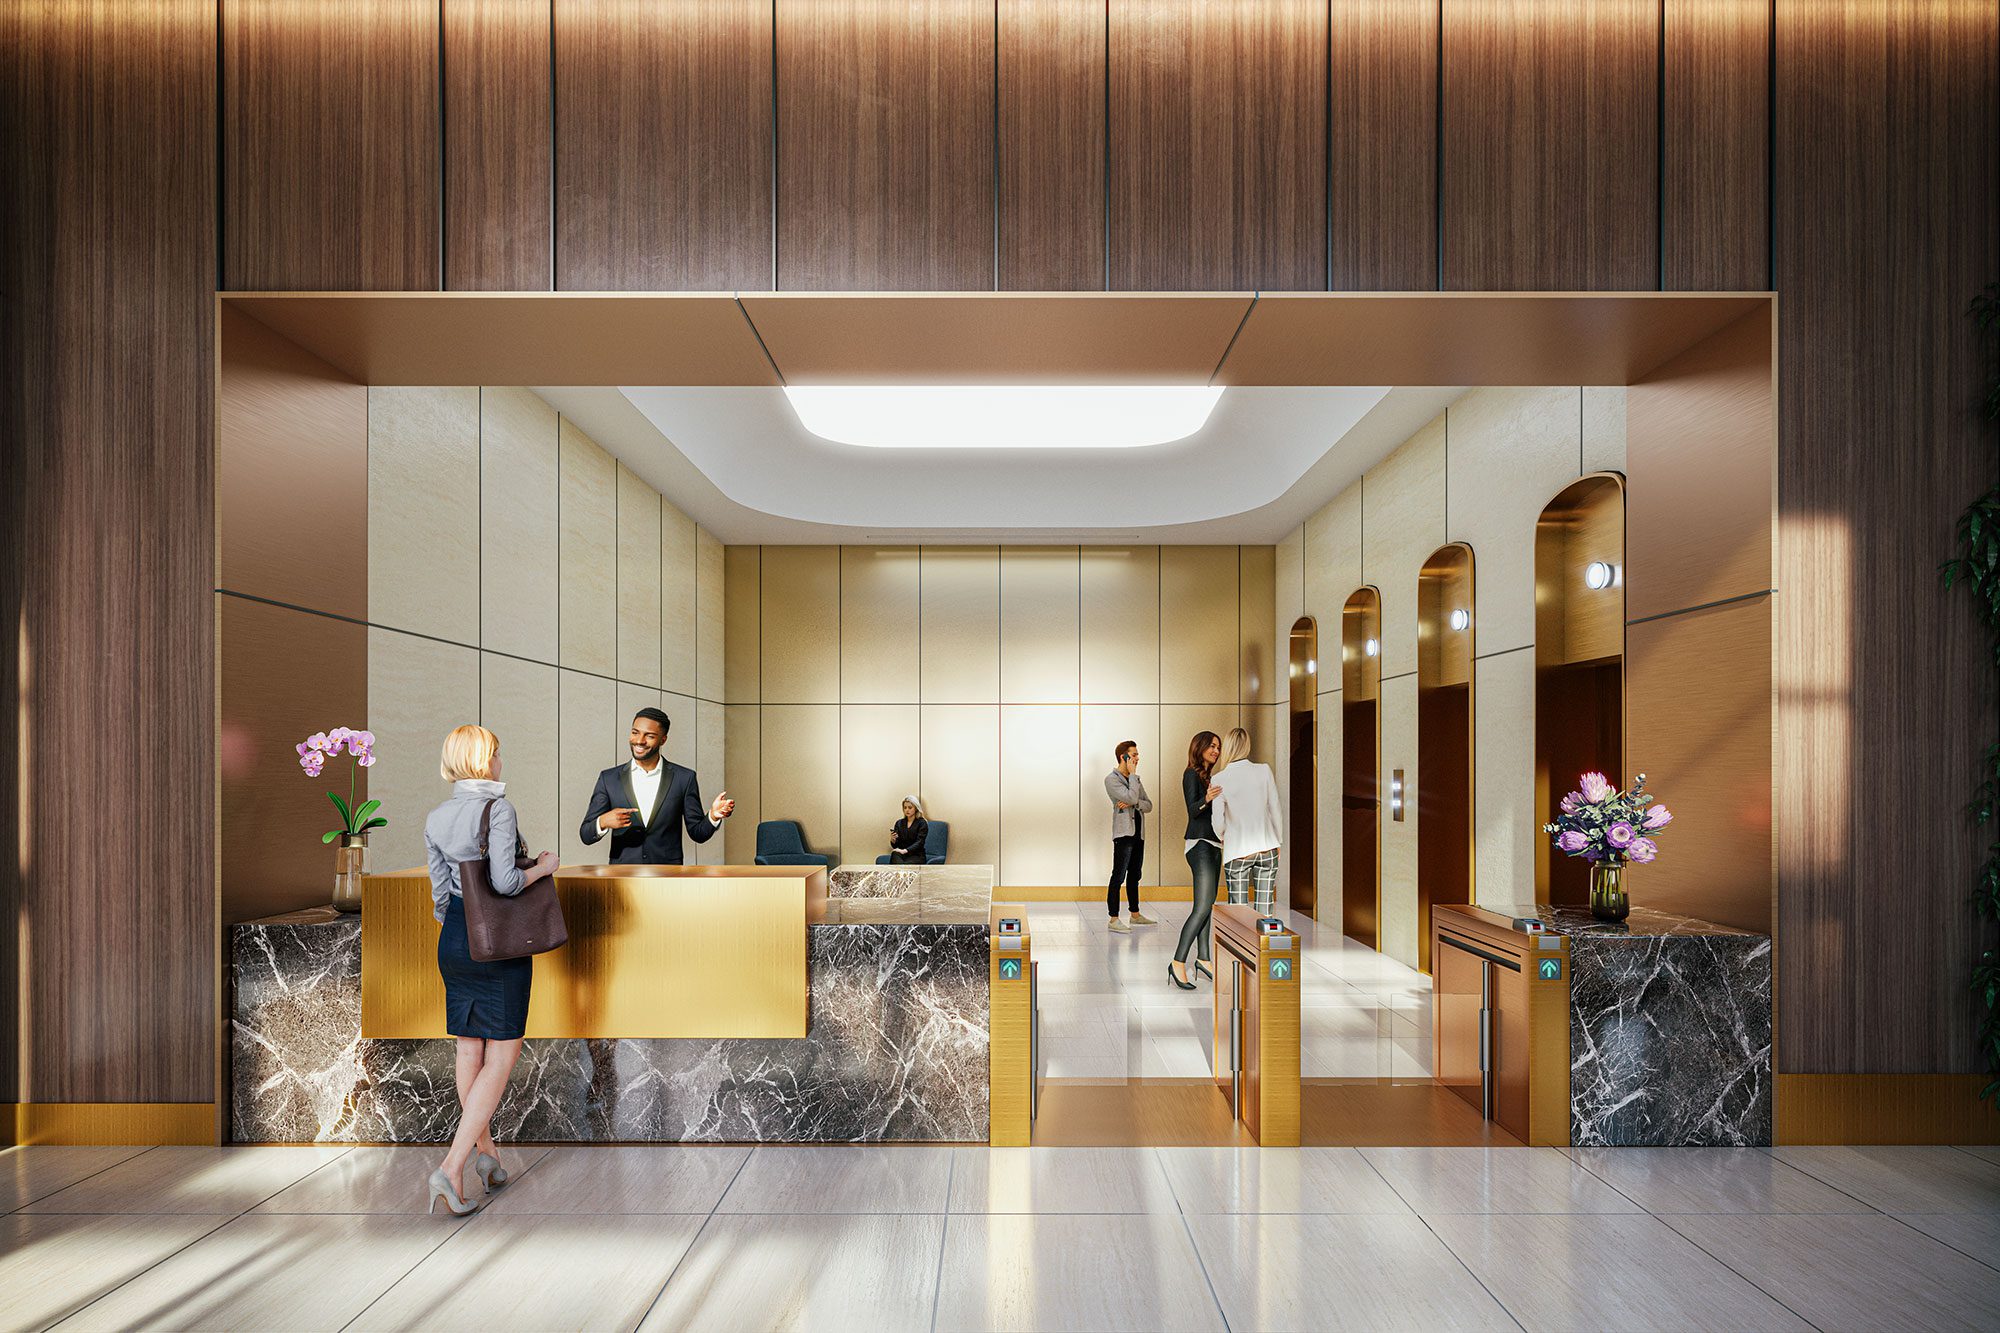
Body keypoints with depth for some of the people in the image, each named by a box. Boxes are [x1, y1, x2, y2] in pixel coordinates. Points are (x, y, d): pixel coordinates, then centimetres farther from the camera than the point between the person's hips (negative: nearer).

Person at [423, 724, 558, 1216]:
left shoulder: (436, 819, 6)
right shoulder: (499, 808, -15)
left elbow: (440, 892, 10)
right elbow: (504, 880, -24)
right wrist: (543, 867, -7)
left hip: (454, 941, 7)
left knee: (469, 1050, 17)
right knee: (501, 1057, 0)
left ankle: (485, 1151, 31)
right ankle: (451, 1168, -8)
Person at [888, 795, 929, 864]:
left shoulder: (922, 823, 1)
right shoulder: (899, 823, 14)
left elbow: (919, 843, -11)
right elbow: (895, 845, 10)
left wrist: (905, 851, -27)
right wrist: (893, 840, -15)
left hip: (917, 856, -3)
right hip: (902, 856, 3)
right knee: (894, 854, -35)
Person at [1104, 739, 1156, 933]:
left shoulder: (1135, 779, 17)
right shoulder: (1111, 779, -7)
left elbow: (1148, 805, 8)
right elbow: (1131, 797, -20)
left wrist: (1132, 804, -11)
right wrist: (1132, 773, -11)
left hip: (1138, 833, 8)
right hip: (1123, 833, -8)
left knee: (1134, 875, 15)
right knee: (1119, 875, -8)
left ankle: (1135, 914, 24)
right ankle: (1114, 919, -7)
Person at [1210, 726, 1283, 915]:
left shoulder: (1219, 780, -9)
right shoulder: (1264, 771, -3)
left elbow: (1218, 824, -8)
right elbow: (1276, 810, 3)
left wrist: (1220, 839, 14)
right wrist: (1277, 841, 17)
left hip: (1237, 851, -2)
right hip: (1267, 849, 2)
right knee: (1264, 910, 6)